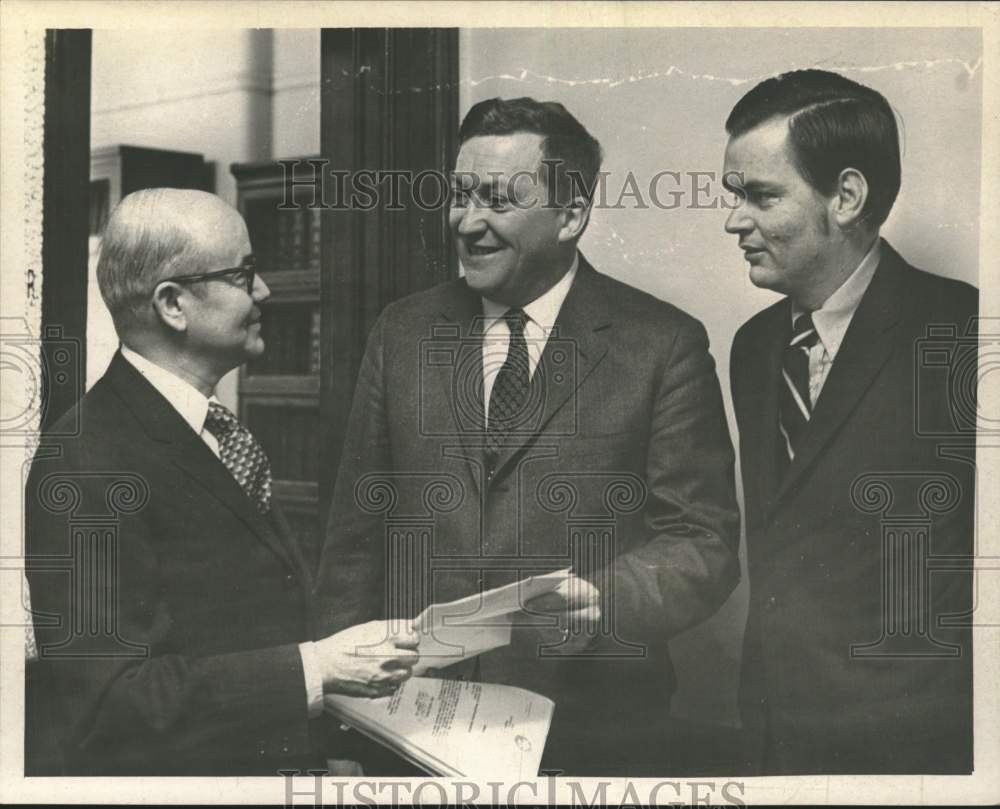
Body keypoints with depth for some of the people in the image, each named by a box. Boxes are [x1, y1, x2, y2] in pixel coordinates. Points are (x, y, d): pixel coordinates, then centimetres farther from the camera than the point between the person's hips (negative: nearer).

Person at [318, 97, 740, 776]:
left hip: (593, 736, -2)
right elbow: (358, 532, 5)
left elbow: (704, 545, -7)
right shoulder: (403, 332, 5)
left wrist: (602, 600, -26)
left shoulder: (665, 345, -5)